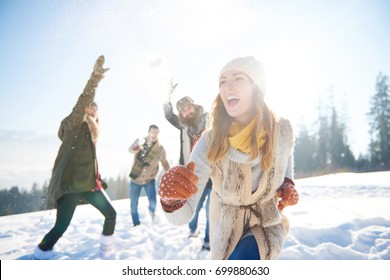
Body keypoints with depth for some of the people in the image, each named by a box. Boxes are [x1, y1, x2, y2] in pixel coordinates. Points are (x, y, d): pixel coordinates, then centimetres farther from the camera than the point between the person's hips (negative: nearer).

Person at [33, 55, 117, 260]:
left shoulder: (88, 130, 22)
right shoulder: (73, 124, -1)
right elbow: (83, 101, -21)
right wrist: (95, 78, -33)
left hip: (89, 183, 8)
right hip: (71, 184, -8)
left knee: (111, 214, 7)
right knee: (61, 227, -11)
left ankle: (106, 251, 23)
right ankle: (39, 259, 8)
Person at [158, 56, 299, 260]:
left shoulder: (282, 130, -22)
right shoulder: (210, 143, -28)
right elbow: (182, 215, -34)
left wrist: (288, 184, -12)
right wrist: (171, 197, -56)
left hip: (266, 222, 0)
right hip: (228, 225, 1)